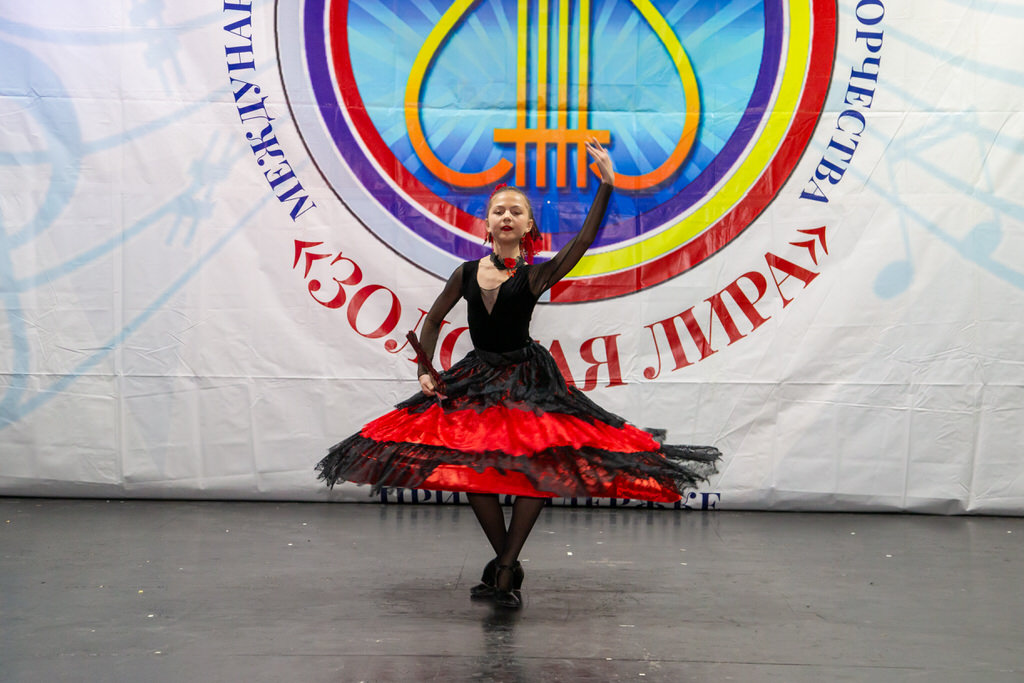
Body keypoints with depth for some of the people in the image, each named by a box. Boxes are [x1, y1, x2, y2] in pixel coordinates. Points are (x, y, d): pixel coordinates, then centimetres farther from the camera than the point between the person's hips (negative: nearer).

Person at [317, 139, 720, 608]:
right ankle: (507, 566, 13)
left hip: (527, 380, -3)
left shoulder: (535, 275, -6)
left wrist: (606, 184, -23)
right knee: (472, 468, -3)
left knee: (539, 468, -15)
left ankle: (504, 567, -4)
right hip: (477, 379, 3)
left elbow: (583, 241, -18)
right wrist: (426, 370, 1)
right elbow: (432, 321, 12)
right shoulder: (467, 274, 3)